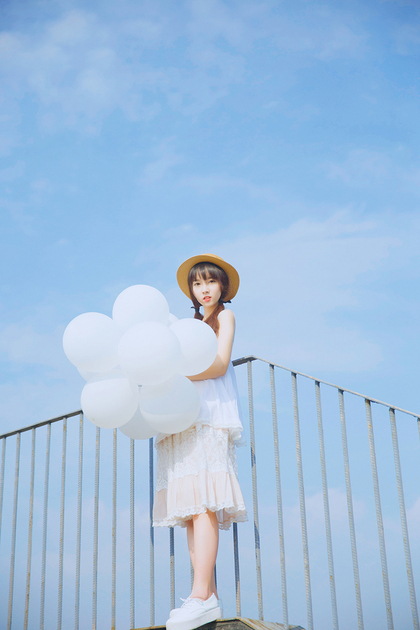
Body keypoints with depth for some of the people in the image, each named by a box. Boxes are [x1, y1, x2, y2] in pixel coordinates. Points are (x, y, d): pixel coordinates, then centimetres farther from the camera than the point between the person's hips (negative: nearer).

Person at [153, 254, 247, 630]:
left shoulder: (224, 316, 13)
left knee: (201, 501, -20)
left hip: (208, 414, -6)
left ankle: (201, 595, -28)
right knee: (190, 507, -5)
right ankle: (210, 597, -8)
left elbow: (219, 365, -3)